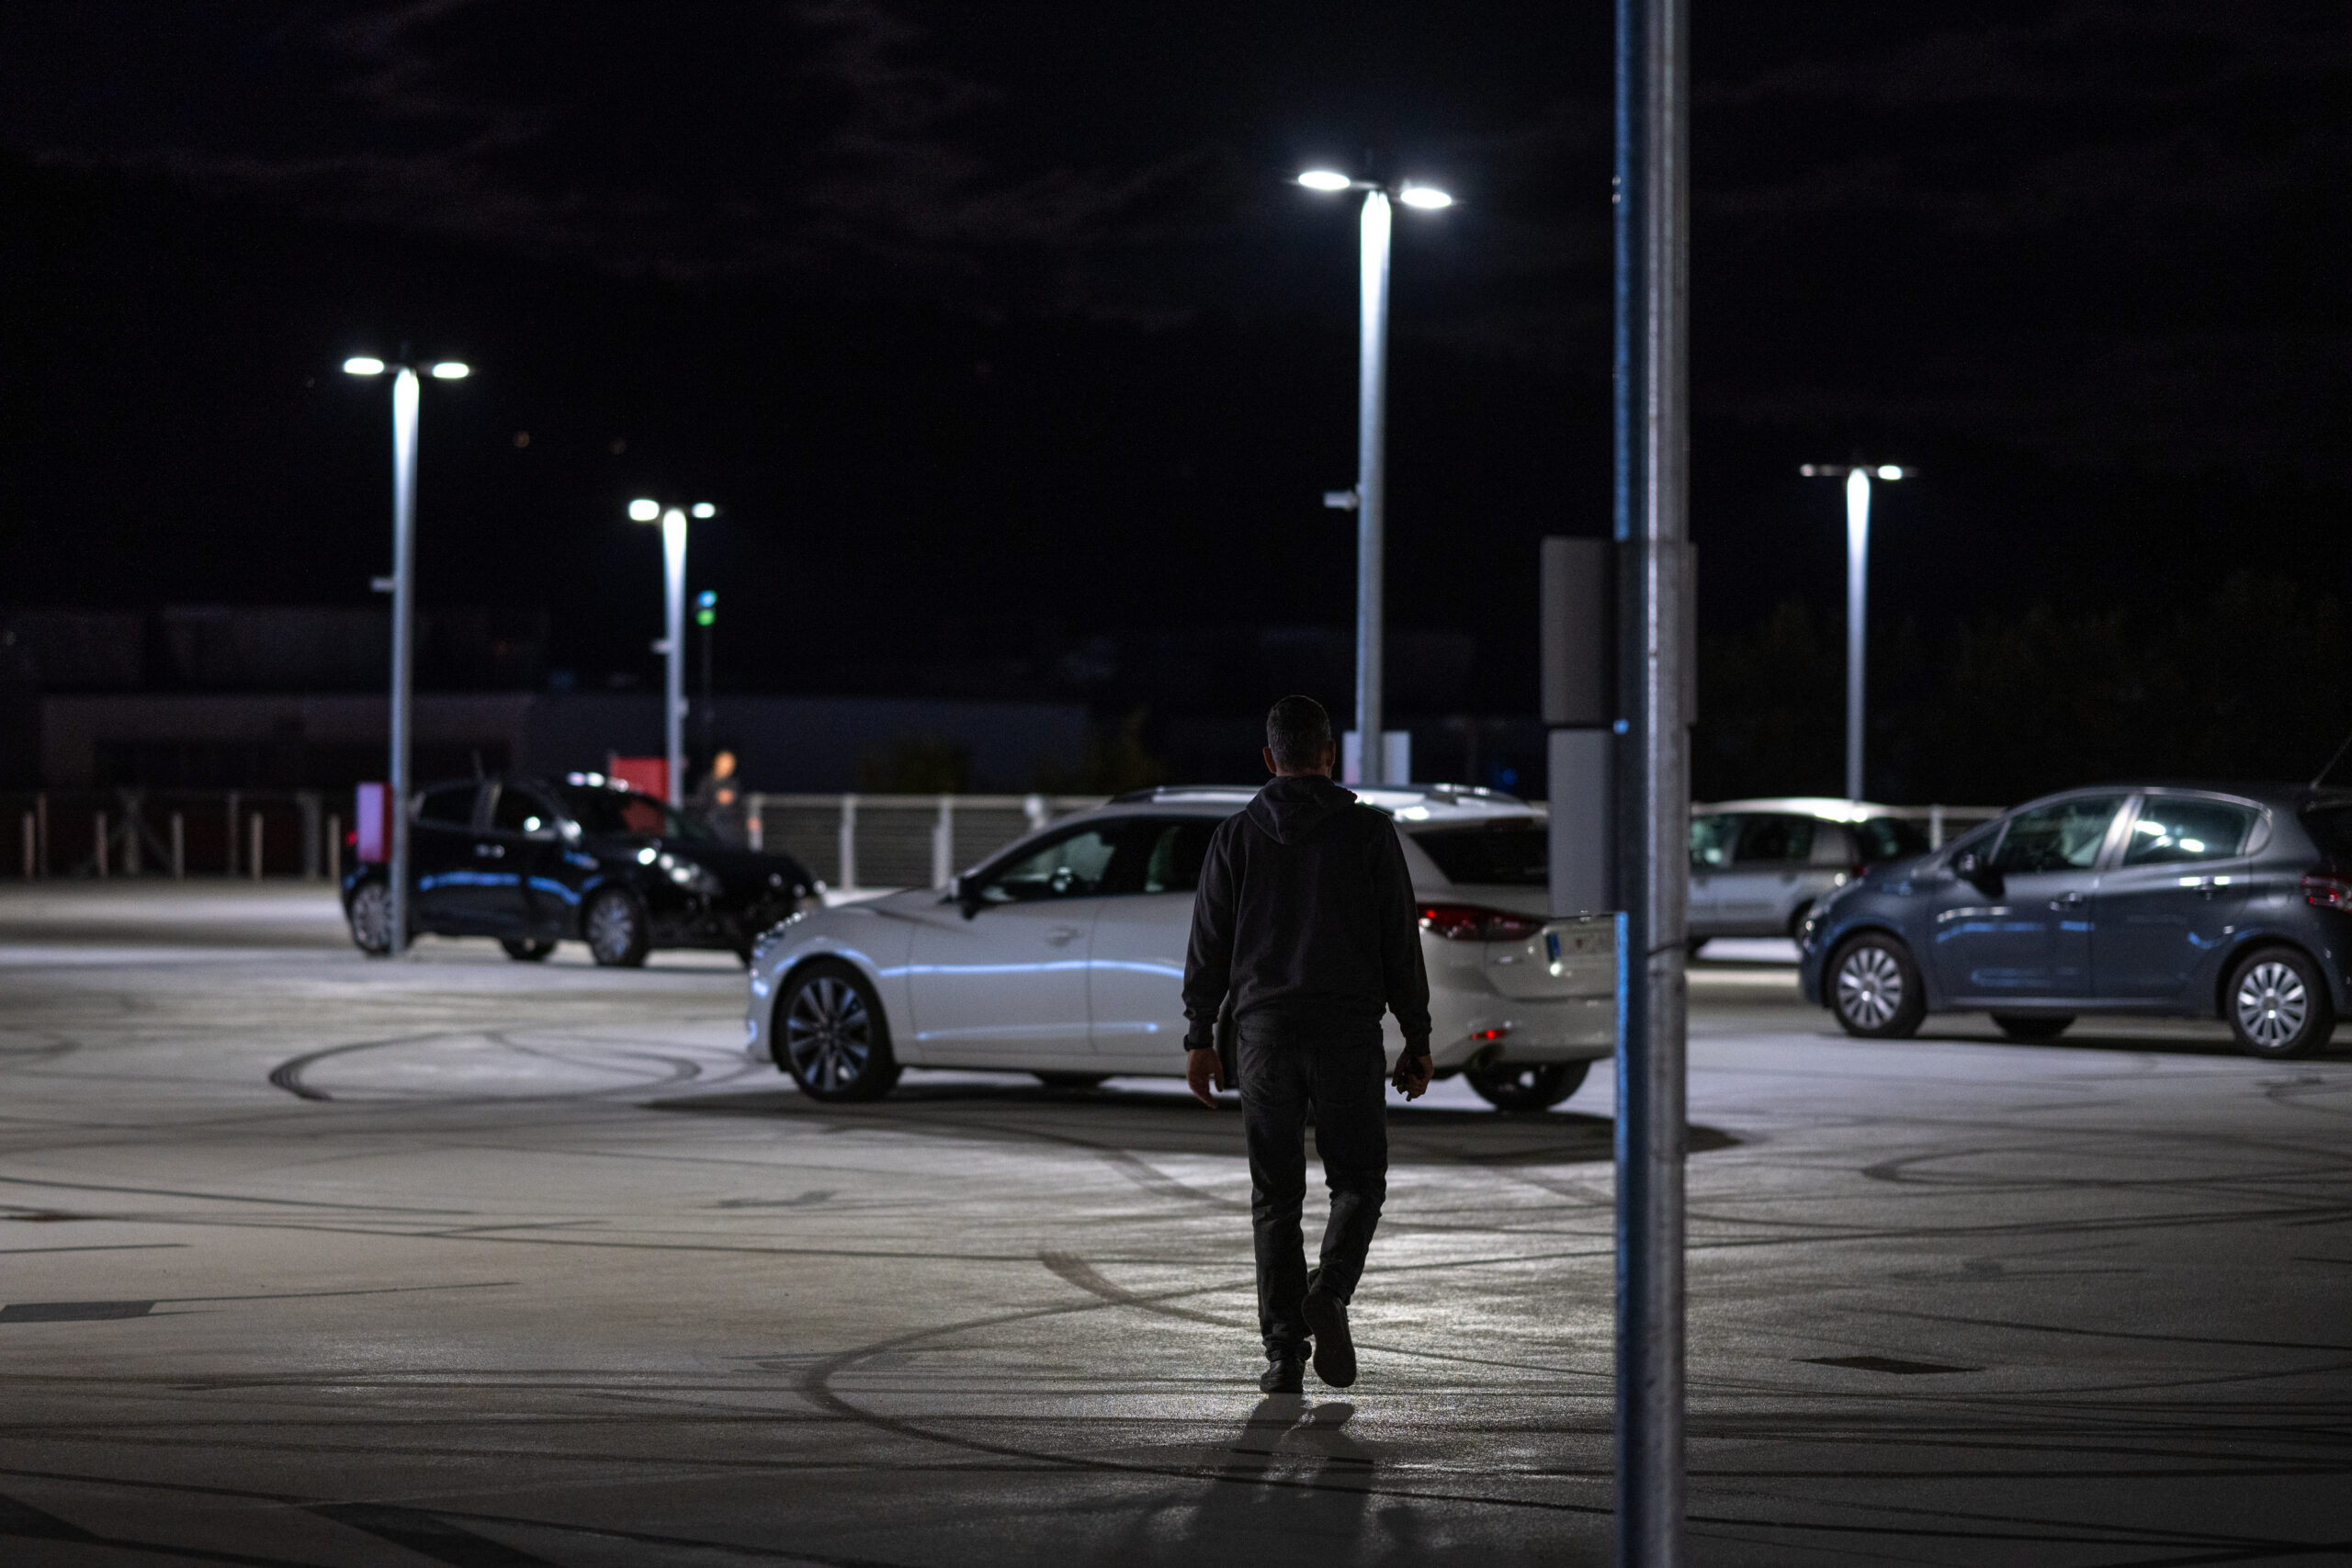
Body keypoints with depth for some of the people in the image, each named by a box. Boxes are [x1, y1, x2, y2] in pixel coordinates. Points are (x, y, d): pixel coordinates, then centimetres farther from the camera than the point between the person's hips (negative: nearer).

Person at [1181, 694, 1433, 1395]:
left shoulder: (1236, 837, 3)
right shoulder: (1370, 832, 0)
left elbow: (1209, 944, 3)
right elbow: (1401, 943, -1)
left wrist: (1199, 1037, 9)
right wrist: (1417, 1040, 5)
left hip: (1265, 1031, 1)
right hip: (1349, 1029, -1)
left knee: (1276, 1195, 7)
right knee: (1357, 1178, 10)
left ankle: (1283, 1352, 1)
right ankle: (1330, 1289, -17)